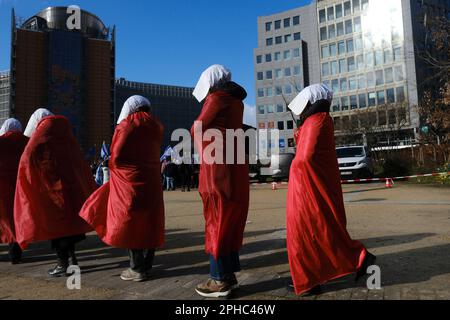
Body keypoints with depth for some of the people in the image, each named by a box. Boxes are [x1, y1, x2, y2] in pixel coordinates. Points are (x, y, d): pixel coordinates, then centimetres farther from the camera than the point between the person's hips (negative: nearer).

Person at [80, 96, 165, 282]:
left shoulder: (128, 124, -6)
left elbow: (116, 154, -7)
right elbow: (152, 152, 11)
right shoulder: (157, 126, 10)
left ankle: (137, 269, 5)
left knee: (130, 222, 2)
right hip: (151, 180, 6)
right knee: (149, 222, 9)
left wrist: (113, 167, 9)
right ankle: (147, 265, 17)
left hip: (130, 180, -6)